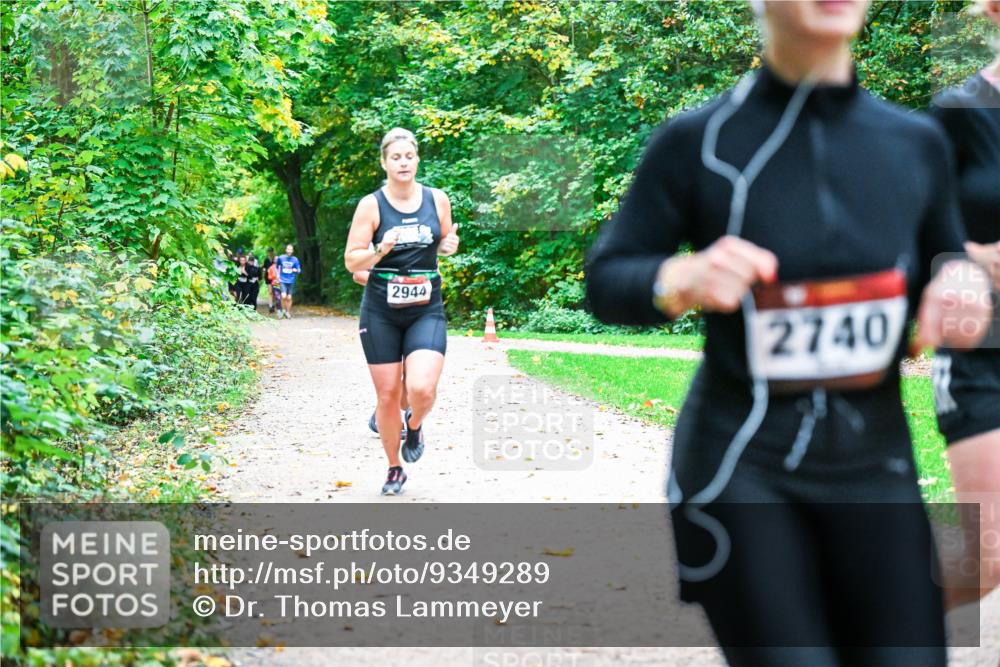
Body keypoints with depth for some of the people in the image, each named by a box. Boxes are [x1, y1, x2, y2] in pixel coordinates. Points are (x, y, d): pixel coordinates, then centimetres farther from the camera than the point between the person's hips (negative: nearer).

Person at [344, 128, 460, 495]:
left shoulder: (437, 199, 2)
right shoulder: (371, 205, -5)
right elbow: (351, 261, -5)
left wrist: (451, 245, -5)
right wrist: (380, 250, -23)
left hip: (427, 312, 1)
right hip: (381, 313, -1)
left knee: (422, 388, -19)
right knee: (388, 395, 3)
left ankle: (415, 425, 18)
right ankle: (394, 469, 24)